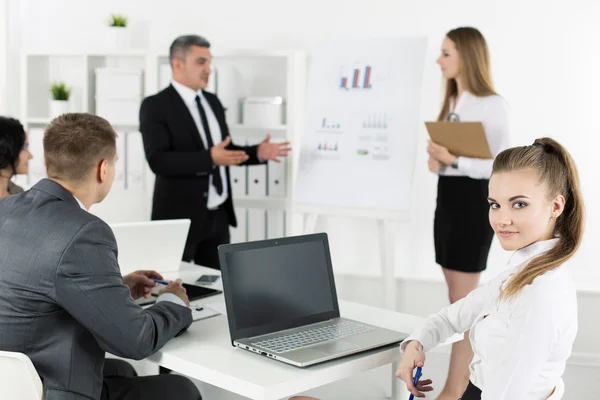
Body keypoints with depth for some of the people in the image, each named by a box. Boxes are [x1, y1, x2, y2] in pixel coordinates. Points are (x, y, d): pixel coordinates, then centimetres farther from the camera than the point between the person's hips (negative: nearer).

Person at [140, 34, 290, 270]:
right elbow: (158, 160, -22)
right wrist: (209, 158, -31)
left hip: (218, 215, 6)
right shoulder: (155, 106, -10)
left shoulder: (212, 102, 11)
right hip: (180, 215, -6)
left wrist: (258, 153, -1)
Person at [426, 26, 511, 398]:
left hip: (474, 201, -8)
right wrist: (436, 159, -5)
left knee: (461, 301, -3)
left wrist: (453, 161, -24)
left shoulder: (493, 106, -12)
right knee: (461, 297, 14)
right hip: (447, 199, 8)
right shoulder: (451, 102, 14)